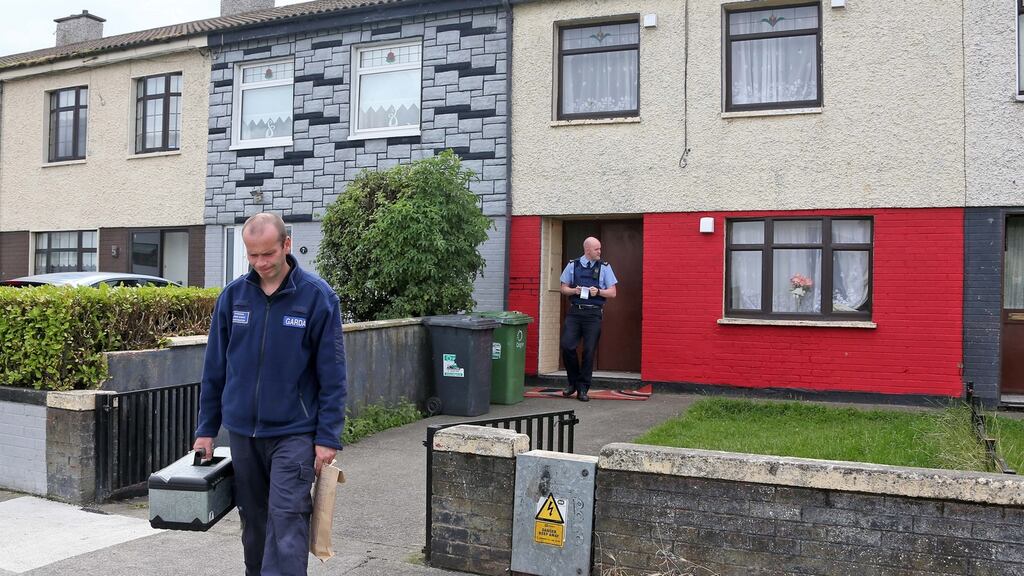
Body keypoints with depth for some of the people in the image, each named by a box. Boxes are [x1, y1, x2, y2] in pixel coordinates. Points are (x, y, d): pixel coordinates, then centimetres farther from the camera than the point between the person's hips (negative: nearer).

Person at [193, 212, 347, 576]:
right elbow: (215, 368, 9)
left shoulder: (317, 296, -9)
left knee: (286, 522, -7)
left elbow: (332, 374, -8)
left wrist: (328, 437, -11)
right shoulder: (233, 295, 2)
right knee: (254, 522, 14)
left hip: (293, 432, -4)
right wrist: (206, 428, 9)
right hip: (242, 431, 4)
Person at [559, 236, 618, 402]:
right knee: (567, 346, -8)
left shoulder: (604, 267, 6)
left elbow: (612, 292, 6)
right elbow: (563, 288, 12)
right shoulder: (572, 265, 9)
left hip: (593, 314, -1)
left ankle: (583, 389, 11)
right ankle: (573, 382, 15)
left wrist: (598, 291, -12)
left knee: (589, 351, -1)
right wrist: (574, 291, -8)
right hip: (574, 312, 1)